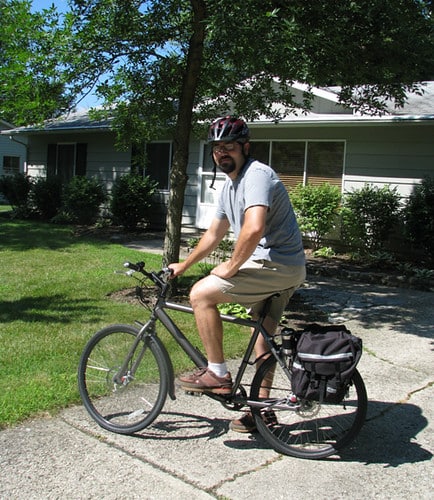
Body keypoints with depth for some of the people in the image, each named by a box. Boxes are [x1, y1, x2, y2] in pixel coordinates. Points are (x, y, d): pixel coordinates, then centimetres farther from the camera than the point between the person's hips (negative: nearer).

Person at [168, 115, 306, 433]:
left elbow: (253, 229, -32)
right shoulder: (230, 185, 16)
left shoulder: (256, 175, -16)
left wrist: (231, 267, -19)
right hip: (284, 271, 10)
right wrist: (183, 266, 27)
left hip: (276, 265, -10)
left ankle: (217, 374, -1)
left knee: (201, 294, -11)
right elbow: (214, 234, 25)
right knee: (264, 336, 18)